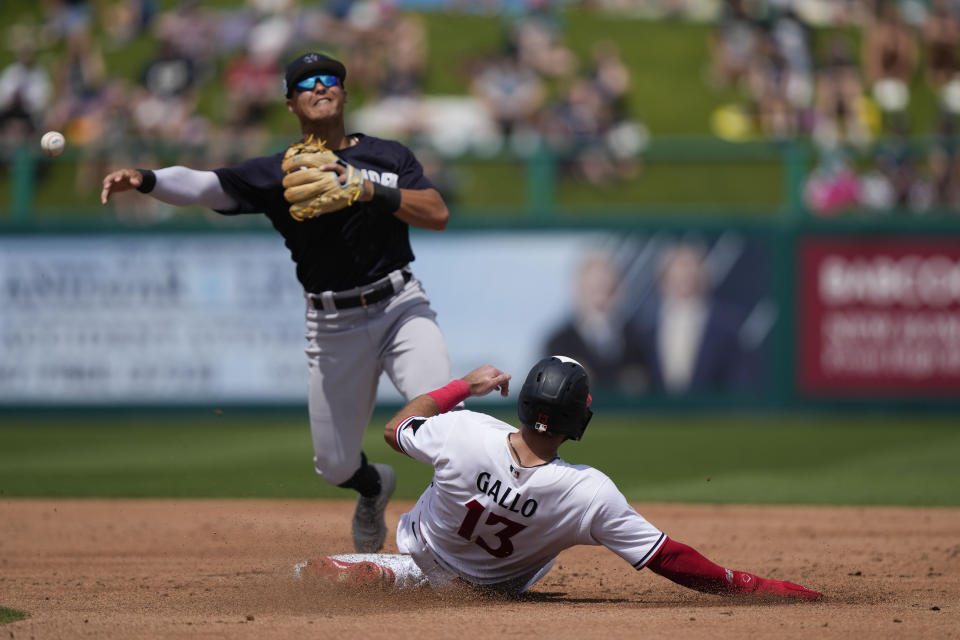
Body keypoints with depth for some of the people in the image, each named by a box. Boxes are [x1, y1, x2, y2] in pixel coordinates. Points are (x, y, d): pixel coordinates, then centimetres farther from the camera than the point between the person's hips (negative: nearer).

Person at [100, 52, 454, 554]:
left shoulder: (388, 156, 5)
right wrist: (145, 179, -29)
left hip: (401, 306, -1)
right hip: (332, 324, 1)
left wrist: (370, 192, -20)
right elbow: (203, 186, -11)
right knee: (335, 466, 6)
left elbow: (438, 214, -7)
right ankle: (374, 486, 42)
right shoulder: (276, 173, 2)